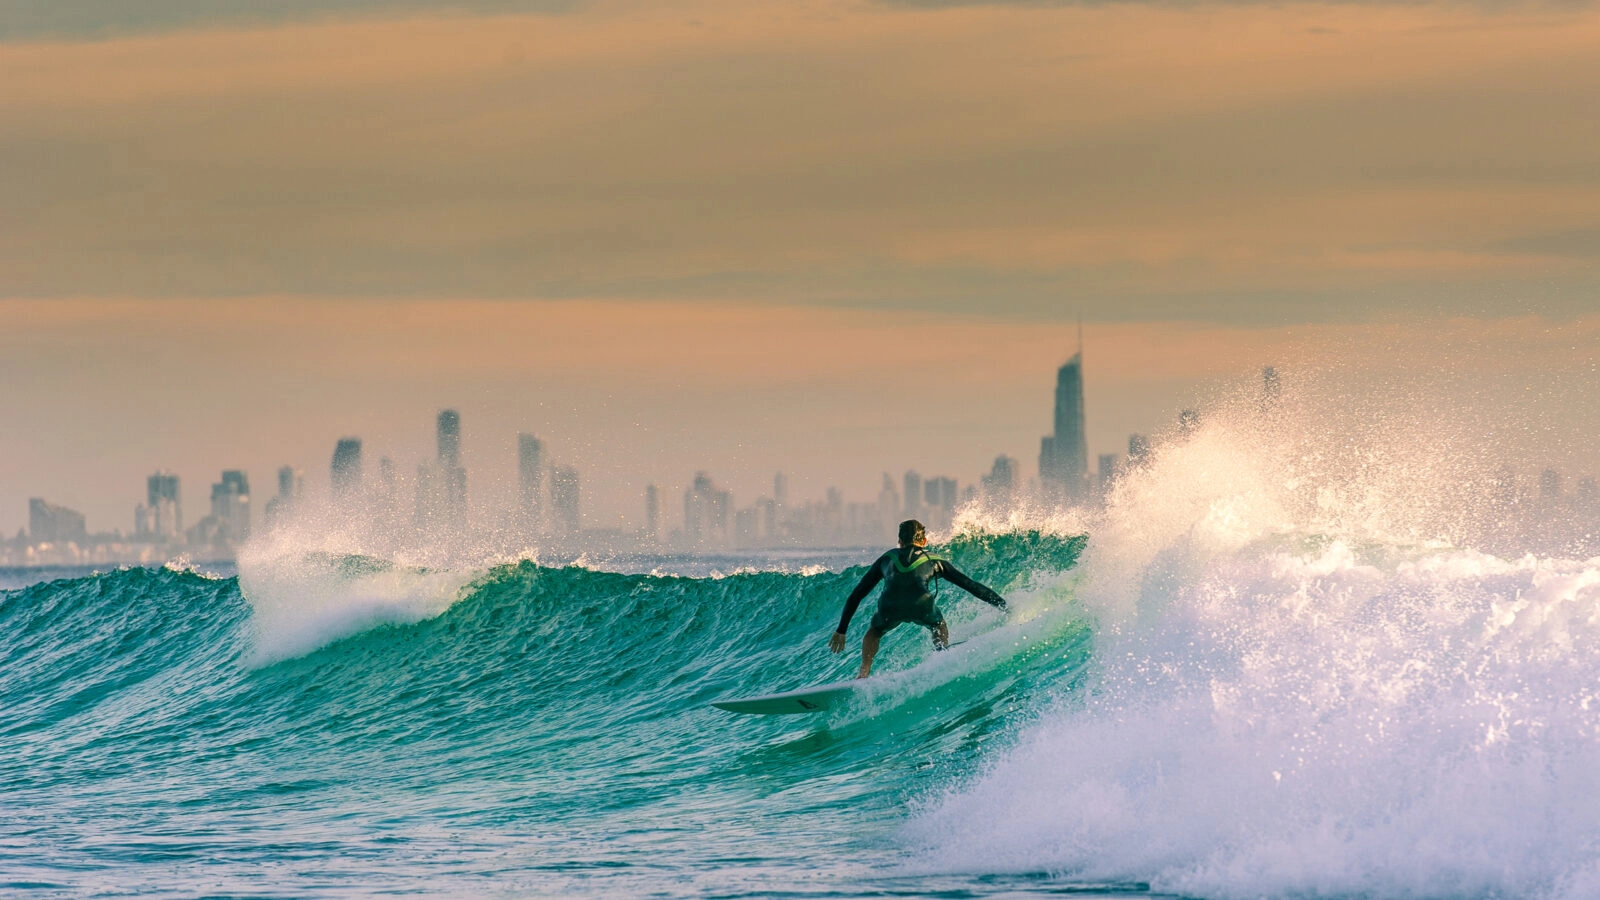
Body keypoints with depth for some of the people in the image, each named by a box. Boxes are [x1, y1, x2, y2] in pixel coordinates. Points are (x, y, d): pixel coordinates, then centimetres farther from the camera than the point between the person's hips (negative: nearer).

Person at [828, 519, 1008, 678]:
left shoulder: (887, 559, 34)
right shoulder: (934, 561, 31)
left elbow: (856, 594, 35)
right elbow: (971, 586, 33)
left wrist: (841, 631, 40)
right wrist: (1003, 605, 42)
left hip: (889, 607, 1)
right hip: (921, 605, -1)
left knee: (873, 633, 33)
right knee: (940, 628, 33)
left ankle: (864, 672, 8)